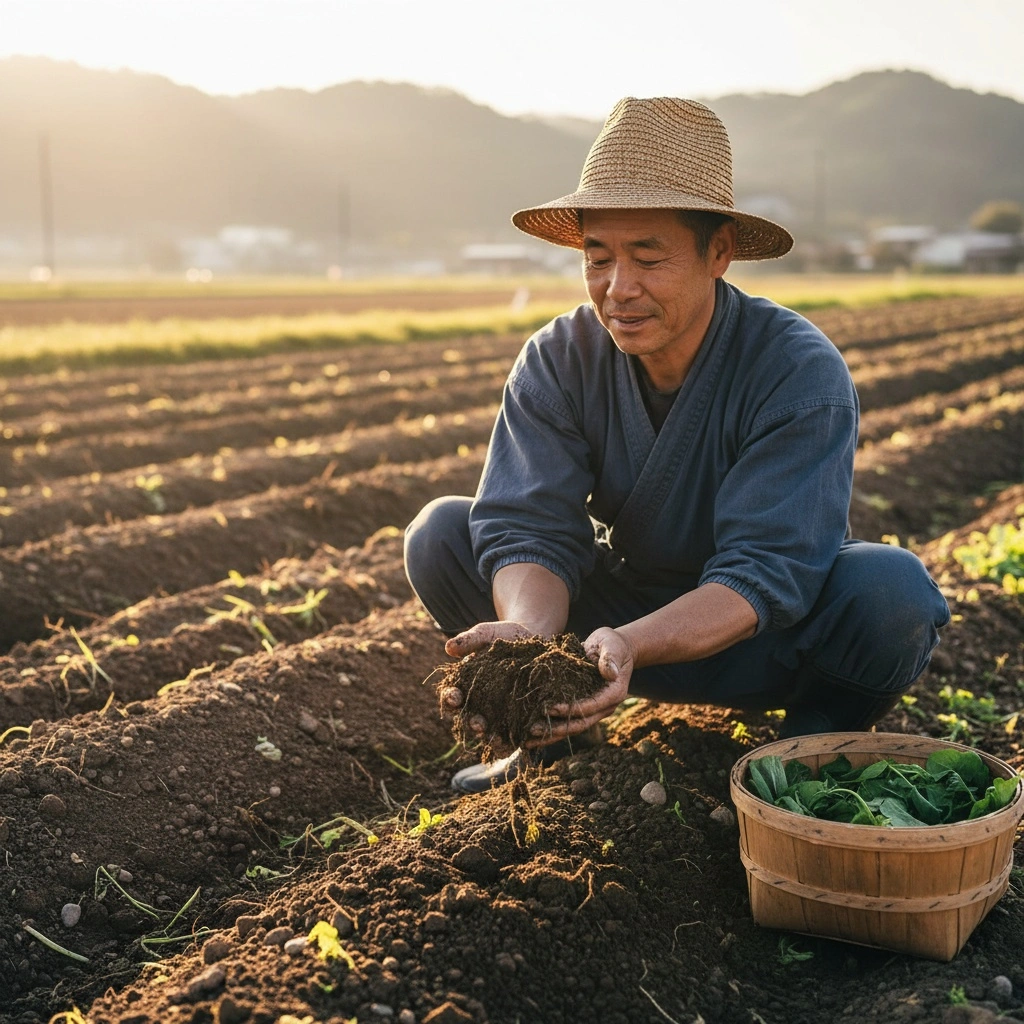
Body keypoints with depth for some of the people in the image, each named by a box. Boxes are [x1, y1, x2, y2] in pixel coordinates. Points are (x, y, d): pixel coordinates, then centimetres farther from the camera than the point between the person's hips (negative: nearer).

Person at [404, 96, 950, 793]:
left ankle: (818, 740, -2)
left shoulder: (802, 372, -23)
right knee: (442, 533, -16)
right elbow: (528, 526, -22)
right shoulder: (559, 361, -12)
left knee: (892, 586, -33)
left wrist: (629, 644, -48)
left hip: (757, 639, -2)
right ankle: (552, 732, 3)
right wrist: (531, 630, -46)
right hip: (623, 610, 3)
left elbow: (765, 571, -31)